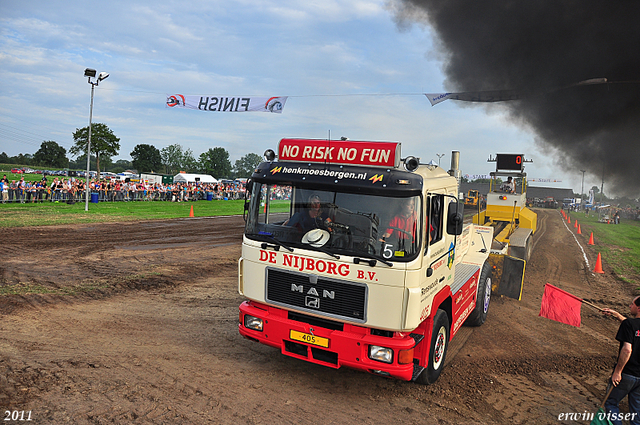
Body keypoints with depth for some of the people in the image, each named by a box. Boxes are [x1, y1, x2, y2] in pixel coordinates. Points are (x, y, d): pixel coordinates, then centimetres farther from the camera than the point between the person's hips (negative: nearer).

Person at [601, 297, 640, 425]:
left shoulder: (629, 324, -18)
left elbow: (627, 349, -24)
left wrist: (617, 371, -18)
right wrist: (615, 314, 35)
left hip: (626, 375, -6)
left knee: (611, 403, 10)